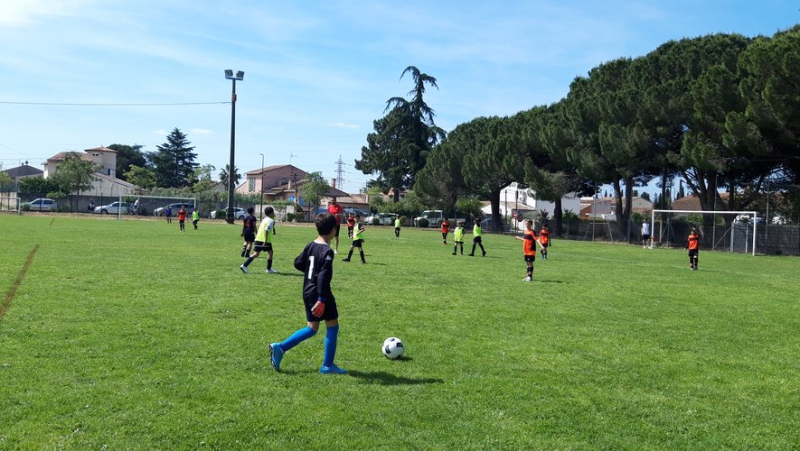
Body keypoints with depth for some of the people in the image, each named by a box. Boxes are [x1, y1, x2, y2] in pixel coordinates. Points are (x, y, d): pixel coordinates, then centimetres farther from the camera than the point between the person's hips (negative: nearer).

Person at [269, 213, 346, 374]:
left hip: (308, 292, 8)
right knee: (332, 326, 6)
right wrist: (322, 300, -25)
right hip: (320, 294, -8)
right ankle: (327, 365, 10)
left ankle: (280, 347, 4)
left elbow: (298, 263, 14)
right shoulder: (327, 251, -18)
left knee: (312, 328, 16)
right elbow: (324, 277, -24)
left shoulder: (310, 245, 7)